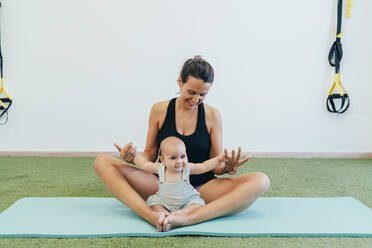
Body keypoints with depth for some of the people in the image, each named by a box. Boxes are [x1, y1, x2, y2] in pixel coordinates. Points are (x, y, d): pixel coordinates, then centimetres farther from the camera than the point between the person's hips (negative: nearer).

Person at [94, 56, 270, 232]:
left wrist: (226, 168, -20)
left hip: (201, 188, 0)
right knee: (102, 162, -15)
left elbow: (215, 166, 3)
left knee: (260, 181, -24)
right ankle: (152, 216, -34)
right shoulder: (160, 110, 2)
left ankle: (187, 219, -38)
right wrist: (133, 158, -14)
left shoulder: (212, 115, 1)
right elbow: (150, 155, 8)